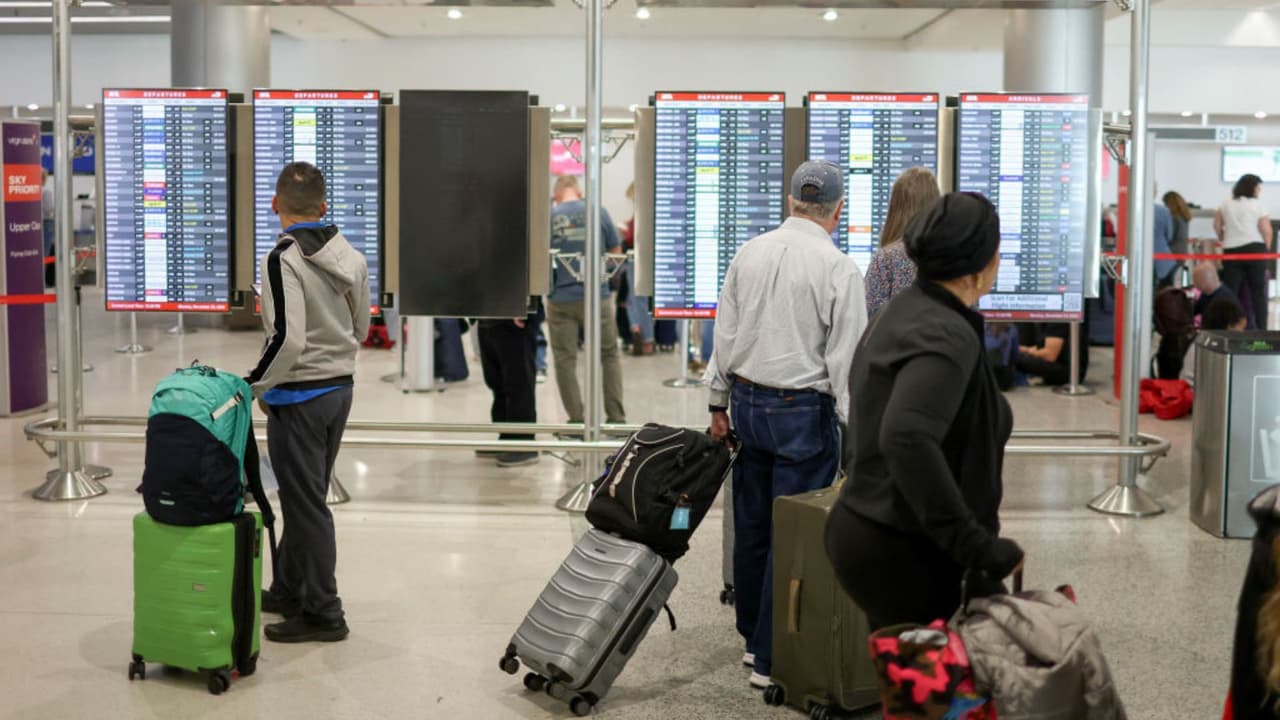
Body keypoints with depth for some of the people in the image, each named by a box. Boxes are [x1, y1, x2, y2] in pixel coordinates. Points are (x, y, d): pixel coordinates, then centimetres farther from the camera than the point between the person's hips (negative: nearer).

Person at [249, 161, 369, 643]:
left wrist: (256, 385, -11)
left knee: (305, 503, 1)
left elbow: (288, 338, -25)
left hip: (299, 397, -8)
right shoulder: (351, 257, 4)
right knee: (305, 496, 19)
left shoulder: (284, 259, -18)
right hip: (340, 387, 8)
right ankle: (286, 591, 32)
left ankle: (323, 613, 8)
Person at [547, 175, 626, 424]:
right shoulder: (598, 212, 0)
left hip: (560, 298, -1)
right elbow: (615, 252, 8)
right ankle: (616, 417, 13)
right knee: (610, 354, 14)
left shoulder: (548, 216, -3)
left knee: (565, 360, 9)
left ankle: (576, 421, 10)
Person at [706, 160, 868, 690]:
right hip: (802, 411, -6)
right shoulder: (838, 269, -13)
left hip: (746, 401, 6)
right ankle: (771, 660, 7)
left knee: (751, 527, 16)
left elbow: (725, 333, 8)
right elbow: (847, 359, -14)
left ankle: (753, 638, 30)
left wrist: (719, 402, 17)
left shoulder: (749, 253, 3)